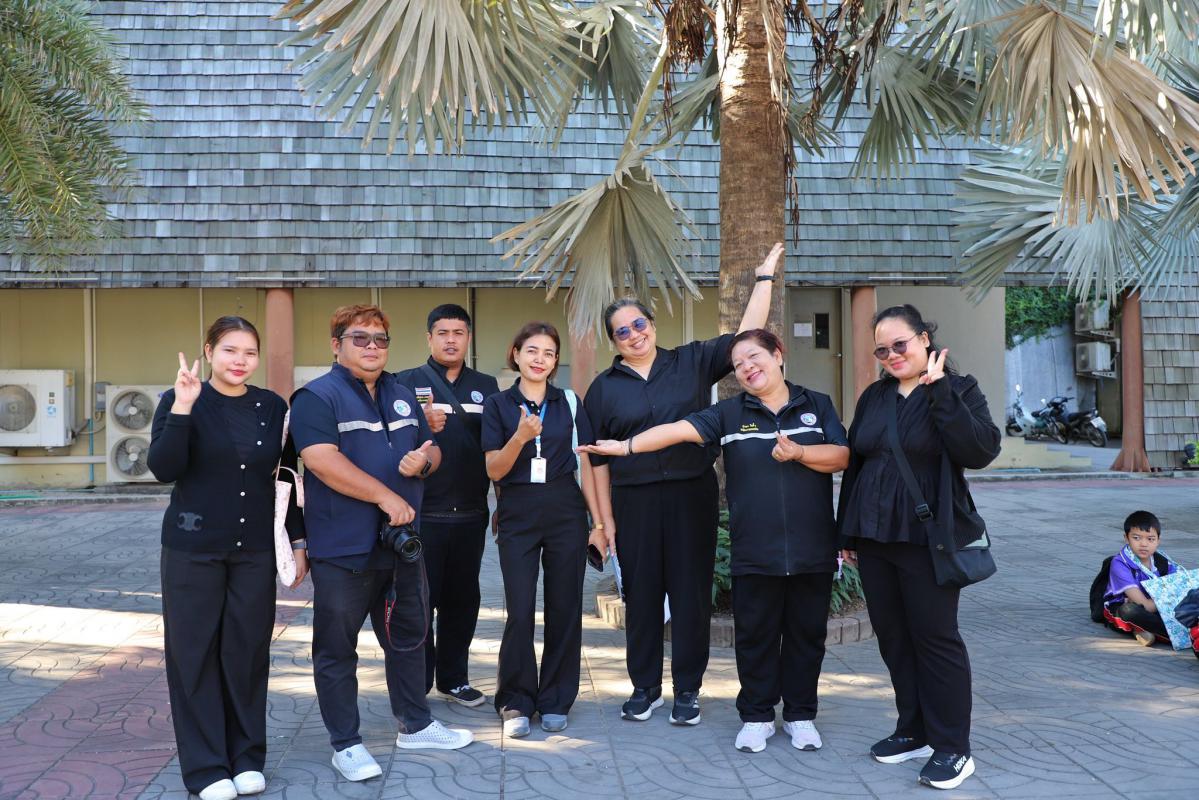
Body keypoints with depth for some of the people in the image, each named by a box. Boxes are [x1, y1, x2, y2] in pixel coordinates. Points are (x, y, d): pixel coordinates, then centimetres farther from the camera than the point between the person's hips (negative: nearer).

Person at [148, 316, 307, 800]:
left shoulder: (272, 407, 4)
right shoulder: (180, 400, -5)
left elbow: (287, 478, 11)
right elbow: (163, 469, -17)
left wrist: (298, 541, 9)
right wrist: (182, 407, -26)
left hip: (255, 550, 3)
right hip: (193, 548, -2)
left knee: (248, 650, 7)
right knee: (195, 652, 3)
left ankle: (247, 757, 21)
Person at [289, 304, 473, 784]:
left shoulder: (403, 396, 14)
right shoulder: (317, 397, -9)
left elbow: (431, 449, 20)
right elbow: (323, 461, -22)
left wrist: (423, 461, -6)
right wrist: (387, 497, -21)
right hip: (343, 548, -7)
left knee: (408, 636, 18)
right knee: (337, 649, 3)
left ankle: (415, 725, 33)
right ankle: (345, 743, 15)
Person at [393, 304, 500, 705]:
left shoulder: (486, 386, 12)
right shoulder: (407, 382, 2)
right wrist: (422, 426, -23)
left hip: (470, 514, 4)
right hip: (422, 514, -3)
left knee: (462, 599, 11)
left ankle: (453, 678, 24)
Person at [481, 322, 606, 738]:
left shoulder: (569, 403, 7)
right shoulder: (498, 404, 3)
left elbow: (586, 466, 7)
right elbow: (494, 470, -3)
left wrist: (598, 522, 3)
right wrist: (519, 438, -21)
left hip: (566, 512, 2)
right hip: (518, 515, -1)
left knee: (564, 609, 4)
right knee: (520, 612, -5)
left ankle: (555, 702, 18)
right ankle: (516, 703, 11)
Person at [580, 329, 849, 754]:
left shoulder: (817, 405, 6)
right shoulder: (731, 412, 4)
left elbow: (841, 457, 0)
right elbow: (679, 429, -7)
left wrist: (799, 453, -17)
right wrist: (625, 445, -17)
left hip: (812, 548, 1)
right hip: (754, 551, 0)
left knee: (807, 633, 9)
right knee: (756, 634, 6)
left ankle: (800, 715, 24)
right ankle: (757, 716, 21)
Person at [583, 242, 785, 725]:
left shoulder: (691, 363, 5)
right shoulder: (604, 387, 6)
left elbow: (747, 336, 3)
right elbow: (599, 459, 5)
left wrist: (764, 278, 3)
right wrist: (606, 520, 1)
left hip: (692, 495, 0)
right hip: (633, 501, 1)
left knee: (691, 591, 4)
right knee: (641, 594, 7)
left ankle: (687, 689, 16)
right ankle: (645, 687, 21)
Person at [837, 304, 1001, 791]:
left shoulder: (958, 391, -4)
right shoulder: (873, 396, 11)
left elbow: (981, 452, -20)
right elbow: (854, 462, 17)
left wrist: (939, 391, -22)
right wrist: (847, 531, 17)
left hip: (928, 537, -5)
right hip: (874, 536, 6)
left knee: (935, 636, -1)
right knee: (892, 636, 10)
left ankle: (952, 747, 8)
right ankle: (914, 731, 24)